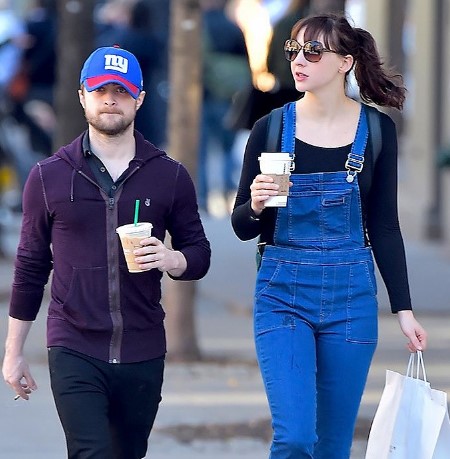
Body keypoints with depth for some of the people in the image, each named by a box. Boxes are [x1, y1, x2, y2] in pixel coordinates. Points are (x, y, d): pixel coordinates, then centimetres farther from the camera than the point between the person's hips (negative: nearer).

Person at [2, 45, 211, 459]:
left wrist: (172, 259, -15)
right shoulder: (49, 177, 4)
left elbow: (199, 254, 10)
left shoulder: (170, 177, 5)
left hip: (143, 353, 2)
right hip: (74, 352, -2)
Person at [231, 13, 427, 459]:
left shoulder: (376, 129, 0)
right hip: (283, 298, -1)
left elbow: (384, 226, 6)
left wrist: (403, 308, 2)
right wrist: (255, 206, -20)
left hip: (351, 300, 1)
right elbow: (242, 226, 3)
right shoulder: (271, 129, -3)